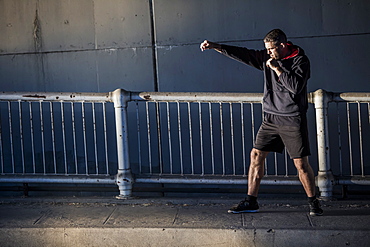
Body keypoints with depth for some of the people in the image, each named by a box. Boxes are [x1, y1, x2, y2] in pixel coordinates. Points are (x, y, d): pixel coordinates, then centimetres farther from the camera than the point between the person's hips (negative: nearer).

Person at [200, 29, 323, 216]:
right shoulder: (268, 57, 7)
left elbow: (296, 86, -23)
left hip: (293, 120, -6)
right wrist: (215, 46, 4)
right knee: (256, 155, 3)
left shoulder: (300, 61, -9)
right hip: (271, 118, 6)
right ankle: (250, 202, 11)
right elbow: (243, 54, 8)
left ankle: (313, 202, 14)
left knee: (300, 163, -4)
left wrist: (276, 68, -17)